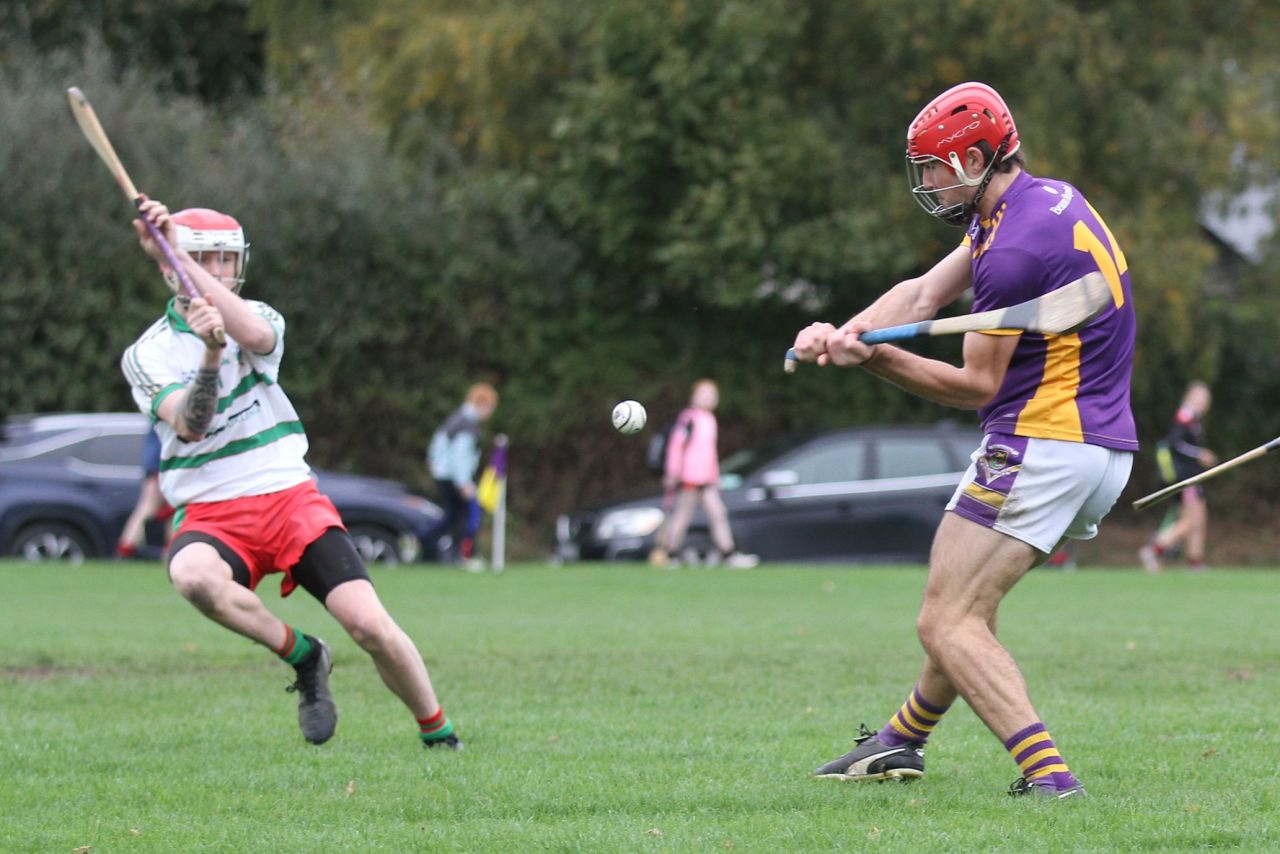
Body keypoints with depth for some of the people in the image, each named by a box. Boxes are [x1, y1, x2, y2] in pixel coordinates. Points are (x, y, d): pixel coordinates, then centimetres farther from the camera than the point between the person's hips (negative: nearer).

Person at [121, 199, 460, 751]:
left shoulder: (256, 318, 8)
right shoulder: (148, 353, 3)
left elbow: (256, 337, -20)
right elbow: (190, 426, -15)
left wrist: (178, 256, -24)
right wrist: (208, 354, -32)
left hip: (289, 495, 1)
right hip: (210, 515, -1)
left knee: (370, 626, -14)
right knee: (191, 574, -37)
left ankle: (438, 734, 9)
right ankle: (302, 656, -15)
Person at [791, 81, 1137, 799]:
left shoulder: (1016, 248, -20)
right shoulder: (1048, 199, 13)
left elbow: (977, 386, -14)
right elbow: (926, 293, 9)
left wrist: (872, 358, -16)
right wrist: (843, 332, -6)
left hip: (1041, 440, -11)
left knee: (948, 624, -11)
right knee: (971, 598, 26)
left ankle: (1047, 772, -25)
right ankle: (903, 741, 39)